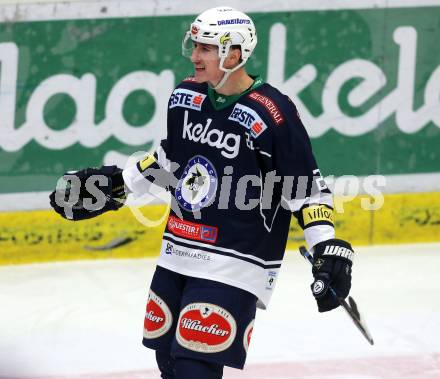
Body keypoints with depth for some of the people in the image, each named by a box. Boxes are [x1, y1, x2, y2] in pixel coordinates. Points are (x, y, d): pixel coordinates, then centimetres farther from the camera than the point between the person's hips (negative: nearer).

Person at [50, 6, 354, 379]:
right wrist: (116, 185, 21)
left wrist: (329, 248, -18)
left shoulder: (272, 114, -17)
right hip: (177, 256, 8)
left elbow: (307, 186, -12)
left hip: (234, 265, -7)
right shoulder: (186, 96, 4)